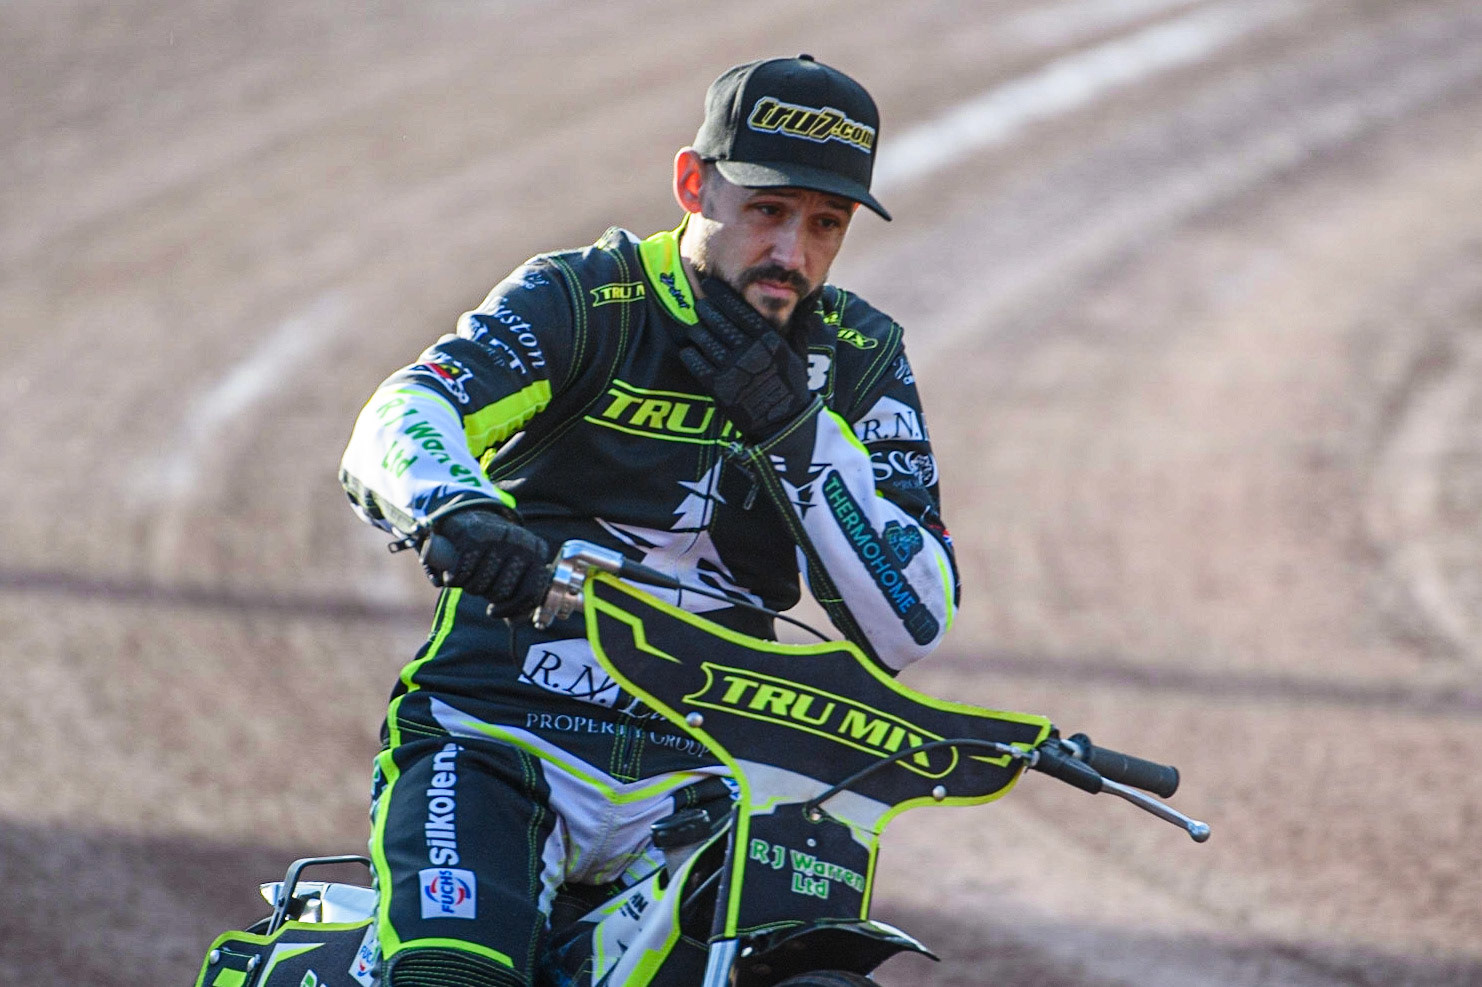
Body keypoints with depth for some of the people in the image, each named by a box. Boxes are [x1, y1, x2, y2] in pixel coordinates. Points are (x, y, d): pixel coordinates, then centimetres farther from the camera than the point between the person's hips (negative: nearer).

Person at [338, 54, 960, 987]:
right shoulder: (582, 299, -4)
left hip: (693, 781, 3)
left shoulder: (858, 360, 7)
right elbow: (398, 424, -21)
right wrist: (458, 512, -46)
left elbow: (912, 623, 0)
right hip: (495, 737, -3)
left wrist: (795, 429, -12)